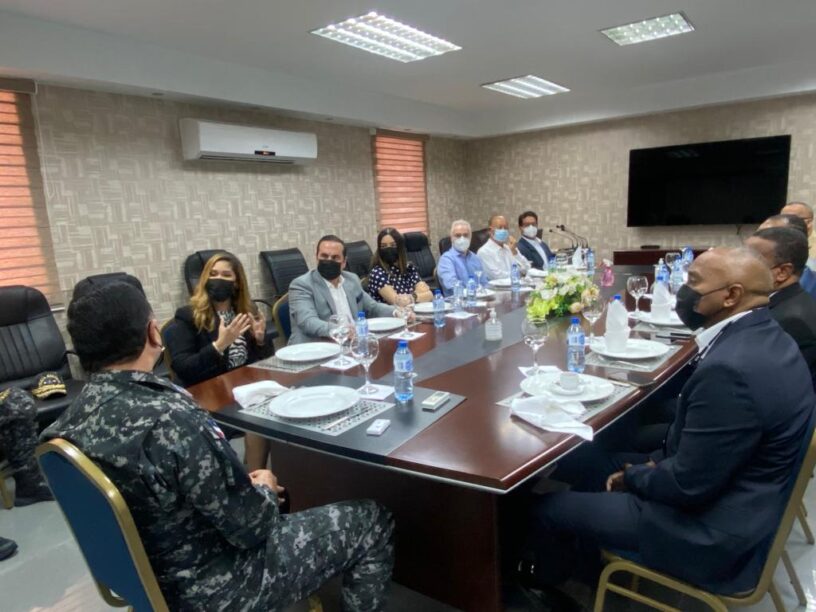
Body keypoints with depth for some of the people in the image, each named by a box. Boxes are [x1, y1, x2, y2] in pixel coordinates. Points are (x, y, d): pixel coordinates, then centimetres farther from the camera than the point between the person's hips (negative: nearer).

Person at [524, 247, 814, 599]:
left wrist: (632, 476, -8)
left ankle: (547, 583, 33)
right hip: (730, 490, 10)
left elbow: (687, 486, -27)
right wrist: (656, 461, 1)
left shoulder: (731, 368, -34)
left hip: (714, 528, -10)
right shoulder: (763, 338, 0)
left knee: (547, 507, -1)